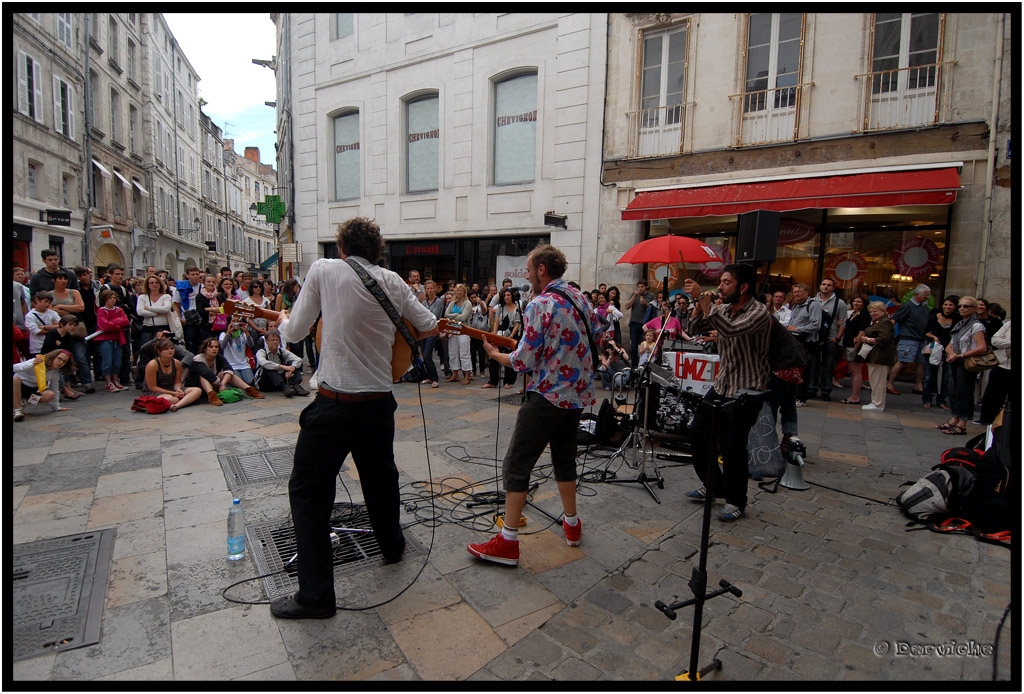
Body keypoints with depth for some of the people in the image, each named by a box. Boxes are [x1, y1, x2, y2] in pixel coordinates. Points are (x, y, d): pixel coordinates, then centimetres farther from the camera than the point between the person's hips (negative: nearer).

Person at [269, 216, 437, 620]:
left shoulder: (323, 270, -5)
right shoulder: (393, 282, 4)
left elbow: (294, 333, -1)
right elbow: (430, 327, 10)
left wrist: (282, 321, 22)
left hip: (335, 403, -4)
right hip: (379, 402, 4)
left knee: (308, 490, 8)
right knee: (381, 476, 25)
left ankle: (315, 595, 11)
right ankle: (392, 544, 45)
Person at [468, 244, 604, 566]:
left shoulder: (540, 305, -17)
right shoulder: (581, 298, 6)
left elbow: (524, 363, -16)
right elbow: (598, 337, 19)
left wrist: (495, 353, 2)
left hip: (547, 396, -8)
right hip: (577, 394, 8)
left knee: (516, 464, -1)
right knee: (565, 458, 22)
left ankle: (508, 542, 3)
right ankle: (572, 524, 33)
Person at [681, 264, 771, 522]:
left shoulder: (759, 312, -16)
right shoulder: (723, 308, 6)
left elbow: (730, 330, -33)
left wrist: (704, 300, -31)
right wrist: (699, 302, -12)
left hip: (746, 391, -7)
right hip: (721, 385, 8)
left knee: (733, 448, -3)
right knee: (698, 435, 10)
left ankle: (736, 501, 18)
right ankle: (713, 485, 31)